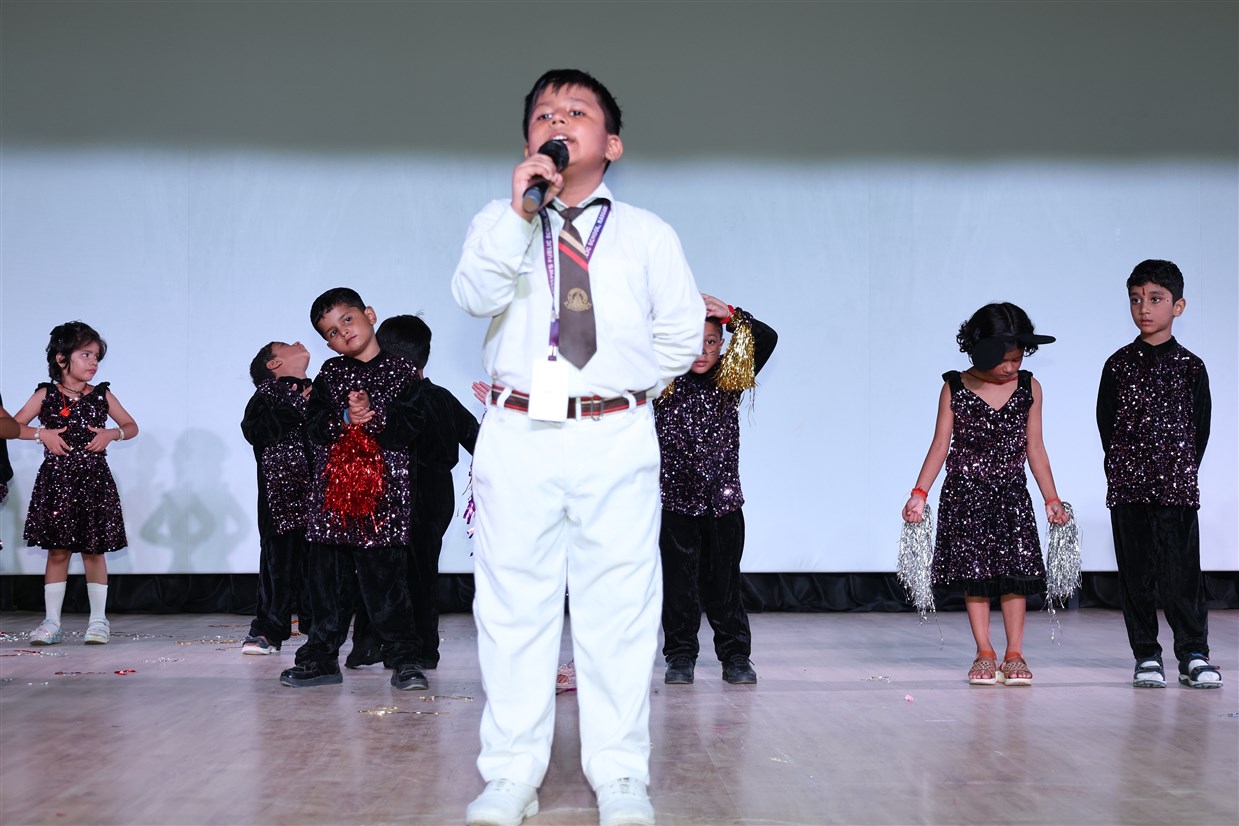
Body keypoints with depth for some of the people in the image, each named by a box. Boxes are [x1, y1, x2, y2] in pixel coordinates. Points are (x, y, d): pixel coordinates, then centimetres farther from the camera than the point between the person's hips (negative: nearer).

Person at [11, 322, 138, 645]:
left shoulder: (102, 395, 6)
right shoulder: (46, 395, 2)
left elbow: (131, 426, 14)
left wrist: (112, 434, -6)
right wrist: (42, 434, -12)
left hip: (94, 481, 1)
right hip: (57, 482, -1)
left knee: (94, 550, 4)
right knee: (57, 551, 2)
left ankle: (98, 620, 12)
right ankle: (52, 622, 8)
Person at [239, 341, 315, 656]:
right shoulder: (268, 393, 6)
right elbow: (253, 428, -11)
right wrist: (297, 405, -11)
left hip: (317, 488, 3)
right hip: (281, 488, -3)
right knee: (280, 557, -4)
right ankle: (268, 629, 3)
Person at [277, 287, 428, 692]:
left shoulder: (403, 373, 4)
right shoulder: (330, 374, 14)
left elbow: (410, 426, -6)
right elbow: (313, 427, 3)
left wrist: (374, 417, -16)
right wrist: (345, 418, -13)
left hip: (383, 489, -3)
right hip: (332, 485, 3)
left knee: (385, 571, -6)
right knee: (327, 572, 5)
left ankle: (405, 658, 1)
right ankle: (322, 656, 13)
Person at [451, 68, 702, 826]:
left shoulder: (648, 235, 9)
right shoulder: (499, 224, 9)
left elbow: (681, 336, 13)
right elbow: (475, 297, -11)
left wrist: (622, 386, 8)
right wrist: (521, 211, -16)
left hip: (615, 440, 0)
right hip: (518, 436, 0)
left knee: (618, 609, 2)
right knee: (514, 607, 3)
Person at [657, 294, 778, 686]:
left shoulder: (730, 380, 4)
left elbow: (767, 339, -5)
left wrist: (730, 315, -19)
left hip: (723, 499, 1)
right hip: (676, 499, -1)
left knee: (724, 581, 6)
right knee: (679, 582, 5)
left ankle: (735, 654, 14)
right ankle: (680, 656, 15)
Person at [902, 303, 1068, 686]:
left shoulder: (1029, 388, 2)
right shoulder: (955, 388, -3)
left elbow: (1035, 448, 7)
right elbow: (940, 445, -1)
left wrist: (1052, 499, 6)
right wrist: (919, 493, -7)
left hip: (1012, 496, 1)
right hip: (965, 495, -1)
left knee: (1016, 571, -3)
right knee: (974, 573, 0)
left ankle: (1014, 655, 4)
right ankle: (984, 654, 7)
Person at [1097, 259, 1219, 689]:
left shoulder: (1190, 367, 4)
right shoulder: (1119, 365, 6)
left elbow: (1200, 427, 6)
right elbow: (1106, 422, 7)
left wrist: (1183, 471, -1)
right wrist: (1125, 468, 0)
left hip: (1177, 486, -1)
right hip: (1127, 485, 1)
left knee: (1180, 568, -5)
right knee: (1136, 570, 2)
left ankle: (1193, 654, 3)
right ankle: (1146, 656, 9)